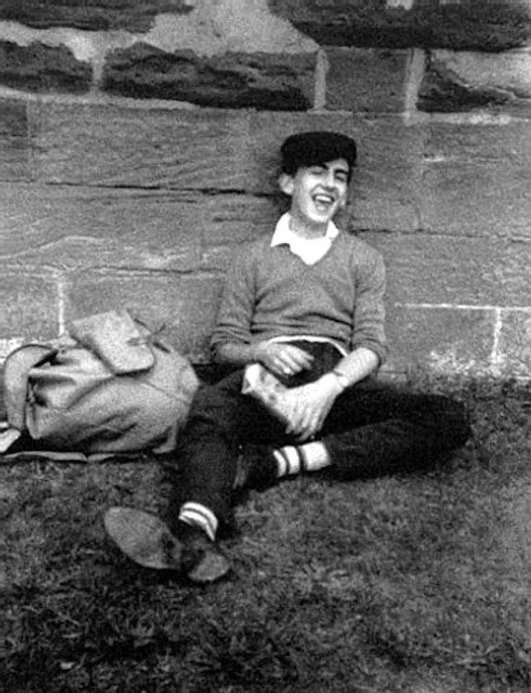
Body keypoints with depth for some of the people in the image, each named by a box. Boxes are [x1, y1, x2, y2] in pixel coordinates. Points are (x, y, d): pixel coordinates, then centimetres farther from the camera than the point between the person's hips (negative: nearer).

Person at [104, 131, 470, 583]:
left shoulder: (364, 260, 22)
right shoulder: (254, 258, 22)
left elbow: (371, 345, 8)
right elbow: (225, 344, 15)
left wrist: (329, 387, -13)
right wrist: (262, 351, -10)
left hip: (338, 380, 1)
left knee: (450, 420, -25)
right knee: (210, 406, -36)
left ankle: (279, 461, -34)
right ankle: (194, 529, -60)